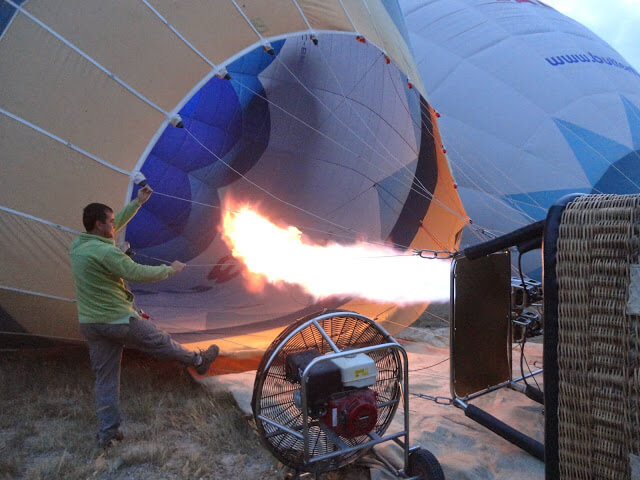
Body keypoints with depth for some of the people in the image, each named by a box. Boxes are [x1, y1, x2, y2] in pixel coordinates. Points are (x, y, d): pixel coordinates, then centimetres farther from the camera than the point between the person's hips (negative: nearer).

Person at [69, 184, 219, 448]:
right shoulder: (105, 252, -23)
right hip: (119, 321, -8)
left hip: (90, 324, 8)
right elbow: (138, 273, -21)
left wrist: (137, 202, 21)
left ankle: (107, 431, 19)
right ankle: (199, 361, 36)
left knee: (104, 377, 13)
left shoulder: (76, 246, 5)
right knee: (162, 342, 14)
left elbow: (114, 225, 16)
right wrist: (170, 269, -5)